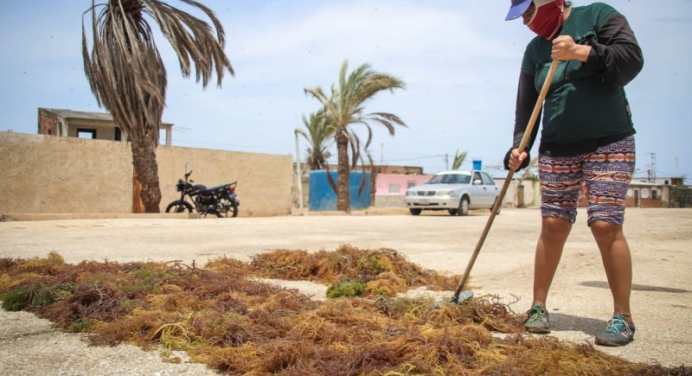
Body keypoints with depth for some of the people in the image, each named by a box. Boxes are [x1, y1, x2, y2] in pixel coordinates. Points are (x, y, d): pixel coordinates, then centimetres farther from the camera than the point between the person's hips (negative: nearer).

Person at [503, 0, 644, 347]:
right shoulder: (534, 50, 10)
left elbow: (632, 60, -11)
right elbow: (526, 106, 6)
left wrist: (581, 52, -21)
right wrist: (520, 147, -7)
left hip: (609, 142, -4)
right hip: (557, 149, 4)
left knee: (606, 225, -11)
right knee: (553, 225, 0)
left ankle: (623, 317, 1)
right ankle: (538, 307, 10)